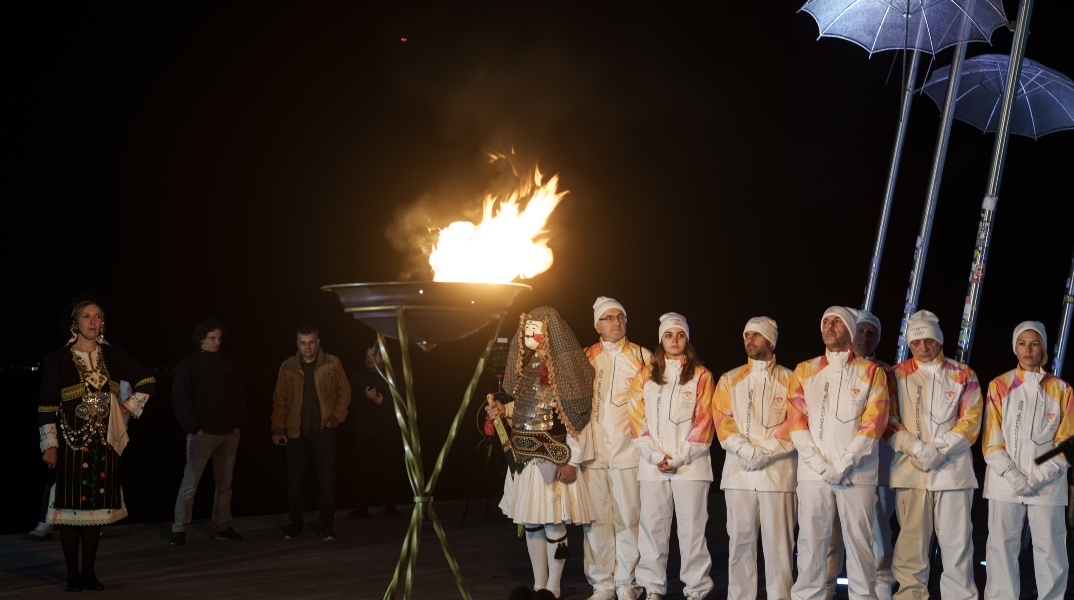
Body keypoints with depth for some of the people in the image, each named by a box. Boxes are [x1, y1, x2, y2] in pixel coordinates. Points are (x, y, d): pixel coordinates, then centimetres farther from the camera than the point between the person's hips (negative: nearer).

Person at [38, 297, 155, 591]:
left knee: (97, 505, 5)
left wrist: (129, 406, 6)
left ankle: (89, 572, 13)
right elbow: (47, 406, -5)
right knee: (71, 506, -3)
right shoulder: (58, 360, -3)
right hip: (71, 441, -3)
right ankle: (73, 574, 5)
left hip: (104, 442, 3)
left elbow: (148, 382, 15)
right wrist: (49, 444, -10)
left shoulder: (113, 355, 7)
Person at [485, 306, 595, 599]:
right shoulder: (524, 365, 11)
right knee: (531, 521, 9)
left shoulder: (562, 367, -10)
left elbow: (577, 416, -13)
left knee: (553, 520, -4)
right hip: (524, 454, 7)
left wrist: (572, 460, -16)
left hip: (553, 454, -7)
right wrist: (503, 410, 2)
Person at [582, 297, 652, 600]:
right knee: (596, 520, 1)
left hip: (629, 450, -1)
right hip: (593, 451, 1)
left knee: (628, 519, -2)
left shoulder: (642, 357, 7)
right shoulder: (586, 359, 11)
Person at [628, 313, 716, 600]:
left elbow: (703, 422, -2)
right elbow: (638, 420, 4)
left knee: (692, 528, -2)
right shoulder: (645, 376, 11)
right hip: (652, 465, 2)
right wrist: (656, 456, -8)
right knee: (652, 527, 3)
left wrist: (679, 458, -9)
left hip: (690, 465, -2)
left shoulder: (701, 376, 5)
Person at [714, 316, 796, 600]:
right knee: (740, 540, 3)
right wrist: (746, 450, -12)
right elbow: (722, 422, 3)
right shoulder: (729, 380, 13)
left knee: (778, 542, -4)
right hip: (738, 471, 2)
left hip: (778, 471, -2)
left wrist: (765, 452, -12)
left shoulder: (789, 380, 7)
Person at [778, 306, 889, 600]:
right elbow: (796, 422, 3)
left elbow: (873, 423, -3)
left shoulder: (871, 372, 6)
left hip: (857, 473, -1)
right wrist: (821, 465, -8)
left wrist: (843, 464, -11)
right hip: (812, 472, 2)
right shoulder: (804, 371, 11)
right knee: (811, 543, 1)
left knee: (859, 543, 0)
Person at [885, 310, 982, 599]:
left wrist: (940, 450, -11)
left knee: (957, 542, -1)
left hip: (953, 469, 0)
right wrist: (917, 448, -11)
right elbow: (889, 421, 3)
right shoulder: (897, 375, 9)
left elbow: (970, 421, 2)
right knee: (911, 543, 1)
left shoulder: (963, 375, 8)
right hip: (910, 469, 0)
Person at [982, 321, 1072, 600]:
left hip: (1047, 483, 0)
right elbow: (991, 440, 1)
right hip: (1005, 482, 0)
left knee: (1051, 550, -1)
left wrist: (1039, 478, -9)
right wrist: (1013, 476, -11)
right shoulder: (999, 386, 6)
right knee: (1002, 547, 0)